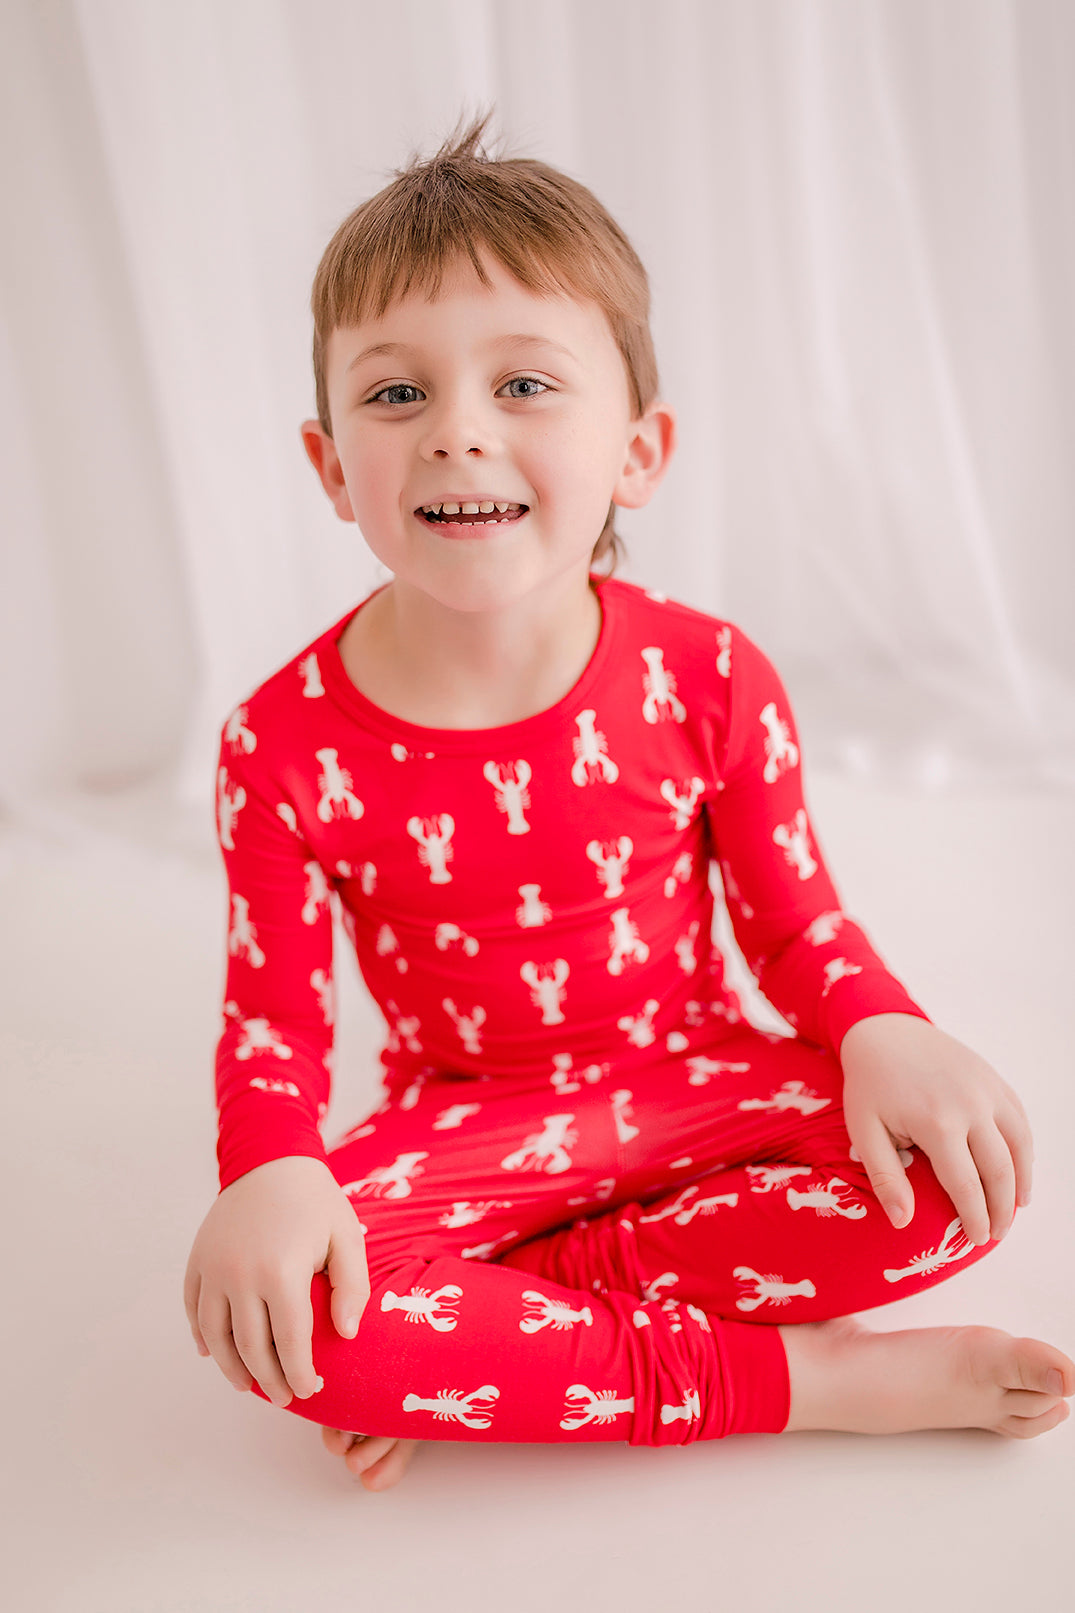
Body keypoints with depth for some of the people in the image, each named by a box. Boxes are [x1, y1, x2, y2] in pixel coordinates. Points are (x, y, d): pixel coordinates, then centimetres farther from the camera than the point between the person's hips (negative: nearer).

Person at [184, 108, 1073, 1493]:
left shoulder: (707, 677, -13)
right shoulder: (285, 745, -15)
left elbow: (794, 915, -1)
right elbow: (272, 1019, -7)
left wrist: (887, 1037, -22)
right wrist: (269, 1172, -27)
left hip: (698, 1081, 2)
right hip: (465, 1129, -1)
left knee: (958, 1179, -23)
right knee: (274, 1307, -30)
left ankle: (479, 1340, -17)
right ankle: (798, 1378, -22)